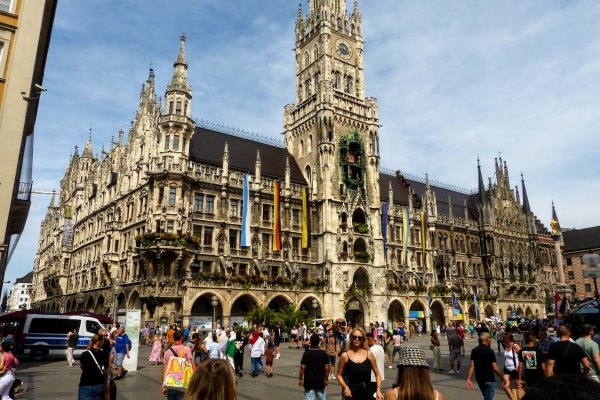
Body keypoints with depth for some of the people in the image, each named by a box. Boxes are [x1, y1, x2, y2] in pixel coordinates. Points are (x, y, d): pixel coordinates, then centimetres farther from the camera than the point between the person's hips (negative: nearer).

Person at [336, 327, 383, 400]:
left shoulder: (369, 354, -1)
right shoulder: (344, 355, -6)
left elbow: (377, 374, 7)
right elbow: (339, 375, 3)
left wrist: (378, 389, -6)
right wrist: (345, 387, -13)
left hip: (368, 392, 1)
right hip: (352, 392, -1)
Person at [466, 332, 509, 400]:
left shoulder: (474, 351, 1)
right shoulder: (489, 351, -16)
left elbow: (471, 365, -4)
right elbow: (495, 368, -18)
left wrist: (468, 379, -4)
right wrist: (503, 378, -7)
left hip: (479, 379, 6)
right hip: (489, 380, -6)